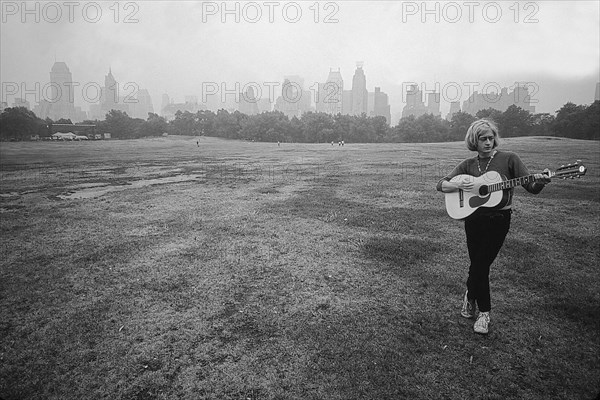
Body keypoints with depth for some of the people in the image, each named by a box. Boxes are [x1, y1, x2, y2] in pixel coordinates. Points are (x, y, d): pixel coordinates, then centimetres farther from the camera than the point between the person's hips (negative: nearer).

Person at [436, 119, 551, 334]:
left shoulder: (508, 159, -1)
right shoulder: (468, 164, 7)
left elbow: (531, 187, -6)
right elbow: (441, 185, 4)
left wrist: (540, 181, -29)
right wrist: (458, 185, -15)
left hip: (499, 219, -2)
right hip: (473, 218, 3)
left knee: (479, 265, -4)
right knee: (479, 265, 7)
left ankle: (470, 296, 24)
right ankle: (484, 311, 28)